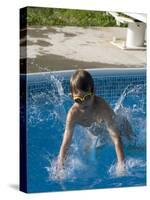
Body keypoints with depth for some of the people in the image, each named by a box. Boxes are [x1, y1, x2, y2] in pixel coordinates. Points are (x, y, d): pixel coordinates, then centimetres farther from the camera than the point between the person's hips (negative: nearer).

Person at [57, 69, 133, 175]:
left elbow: (116, 138, -48)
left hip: (118, 126, -3)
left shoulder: (102, 108, -46)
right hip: (98, 134, 4)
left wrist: (121, 164, -57)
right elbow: (65, 143, -31)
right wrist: (60, 167, -39)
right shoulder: (73, 114, -35)